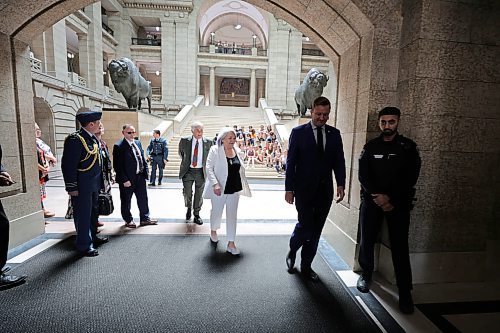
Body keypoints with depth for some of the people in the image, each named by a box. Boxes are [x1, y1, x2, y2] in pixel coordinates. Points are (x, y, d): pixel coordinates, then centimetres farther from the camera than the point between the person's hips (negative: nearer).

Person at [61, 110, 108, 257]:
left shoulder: (93, 138, 10)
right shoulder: (75, 139, -18)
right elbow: (68, 165, -19)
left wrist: (100, 181, 18)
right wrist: (72, 188, -18)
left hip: (94, 184, 9)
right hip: (82, 186, -9)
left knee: (94, 211, 20)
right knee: (83, 214, 4)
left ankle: (92, 237, 37)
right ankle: (84, 245, 18)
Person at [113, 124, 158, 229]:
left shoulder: (138, 143, 9)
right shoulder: (119, 146, -12)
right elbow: (117, 166, -15)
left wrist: (145, 172, 5)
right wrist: (124, 180, -17)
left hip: (140, 177, 6)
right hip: (127, 179, -6)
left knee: (143, 199, 14)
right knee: (126, 201, 11)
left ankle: (145, 219, 28)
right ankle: (128, 220, 30)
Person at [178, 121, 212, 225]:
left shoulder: (208, 142, -3)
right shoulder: (184, 141, -3)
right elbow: (181, 152, 16)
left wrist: (206, 167, 7)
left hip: (201, 171, 0)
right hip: (188, 171, 0)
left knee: (199, 195, 8)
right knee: (187, 193, 1)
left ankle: (196, 215, 25)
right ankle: (189, 208, 33)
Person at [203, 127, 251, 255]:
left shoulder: (237, 152, 5)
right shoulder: (215, 150, -8)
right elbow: (209, 168, -12)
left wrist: (244, 186, 13)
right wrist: (215, 183, -23)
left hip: (234, 189, 4)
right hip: (219, 189, -3)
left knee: (232, 215, 8)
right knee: (217, 212, 14)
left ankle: (231, 243, 19)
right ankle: (213, 230, 46)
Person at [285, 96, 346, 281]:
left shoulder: (334, 133, 9)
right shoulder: (298, 132, -2)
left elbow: (339, 161, 7)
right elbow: (291, 162, -4)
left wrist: (340, 184, -6)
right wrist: (289, 189, -7)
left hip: (325, 190, 4)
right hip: (304, 189, -3)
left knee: (316, 231, 10)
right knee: (305, 226, -5)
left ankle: (306, 266, 29)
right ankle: (292, 252, 28)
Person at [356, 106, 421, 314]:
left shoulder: (408, 147, 3)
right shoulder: (370, 146, 5)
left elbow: (410, 178, -4)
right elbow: (363, 176, -1)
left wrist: (392, 200, -13)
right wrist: (377, 196, -14)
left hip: (399, 203, -1)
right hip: (371, 200, 1)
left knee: (399, 246, 1)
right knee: (367, 241, 4)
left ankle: (405, 292, 15)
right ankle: (366, 274, 27)